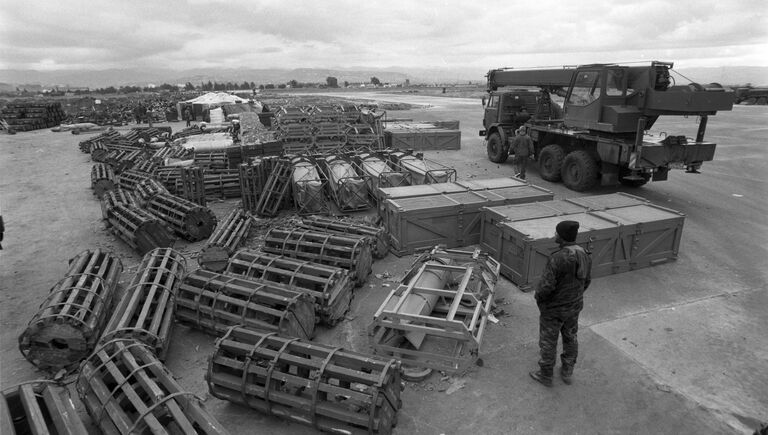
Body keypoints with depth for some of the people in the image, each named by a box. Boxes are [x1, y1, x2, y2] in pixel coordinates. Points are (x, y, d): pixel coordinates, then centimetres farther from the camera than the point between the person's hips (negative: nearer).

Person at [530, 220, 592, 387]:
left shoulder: (557, 259, -32)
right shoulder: (584, 255, -7)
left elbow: (546, 286, -28)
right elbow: (586, 280, 6)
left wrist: (538, 297, -7)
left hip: (554, 308, -7)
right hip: (574, 306, 7)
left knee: (548, 341, 12)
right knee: (570, 337, 24)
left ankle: (545, 375, 30)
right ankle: (567, 372, 41)